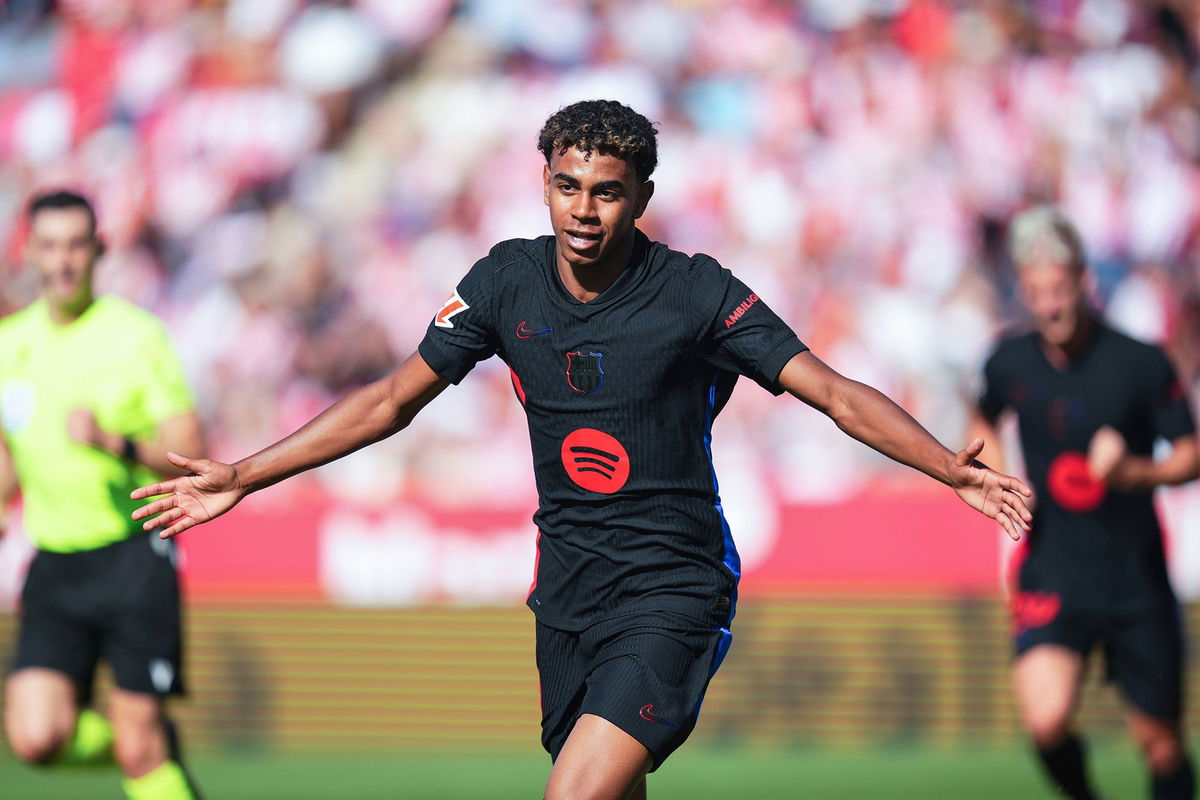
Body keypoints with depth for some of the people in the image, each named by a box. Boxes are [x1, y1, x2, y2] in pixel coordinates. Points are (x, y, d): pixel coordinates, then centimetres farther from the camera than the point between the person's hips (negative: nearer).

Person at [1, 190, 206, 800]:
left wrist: (114, 442, -23)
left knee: (139, 747, -9)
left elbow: (191, 455, -9)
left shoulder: (135, 335, -4)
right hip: (54, 564, 4)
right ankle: (158, 746, 18)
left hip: (134, 559, -4)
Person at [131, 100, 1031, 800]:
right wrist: (244, 477, 7)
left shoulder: (696, 294, -11)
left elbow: (837, 393, -13)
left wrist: (951, 470, -28)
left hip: (672, 595, -5)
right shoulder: (508, 281, 1)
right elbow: (393, 399, 10)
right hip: (568, 587, 5)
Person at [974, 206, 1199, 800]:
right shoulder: (1009, 364, 1)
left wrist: (1133, 472, -22)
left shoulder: (1141, 364, -8)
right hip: (1051, 569, 1)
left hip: (1136, 577, -1)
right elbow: (985, 422, 23)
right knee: (1045, 719, -20)